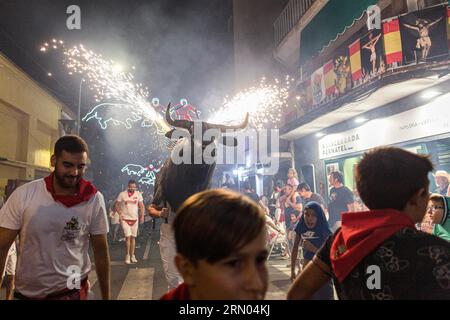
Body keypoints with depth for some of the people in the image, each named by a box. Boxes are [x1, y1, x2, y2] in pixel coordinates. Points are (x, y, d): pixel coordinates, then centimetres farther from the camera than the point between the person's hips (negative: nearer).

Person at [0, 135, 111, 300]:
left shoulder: (94, 200, -12)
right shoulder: (24, 195, -12)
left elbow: (100, 251, -4)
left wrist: (106, 297, -2)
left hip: (71, 292, -1)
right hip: (26, 292, 2)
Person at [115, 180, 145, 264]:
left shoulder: (138, 194, 1)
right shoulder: (122, 194, -5)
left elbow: (141, 206, 4)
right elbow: (117, 205, 1)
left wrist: (142, 216, -5)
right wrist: (120, 213, -11)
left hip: (135, 219, 3)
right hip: (125, 219, -3)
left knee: (133, 237, 8)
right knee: (128, 236, -11)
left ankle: (132, 255, 17)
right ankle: (127, 255, 2)